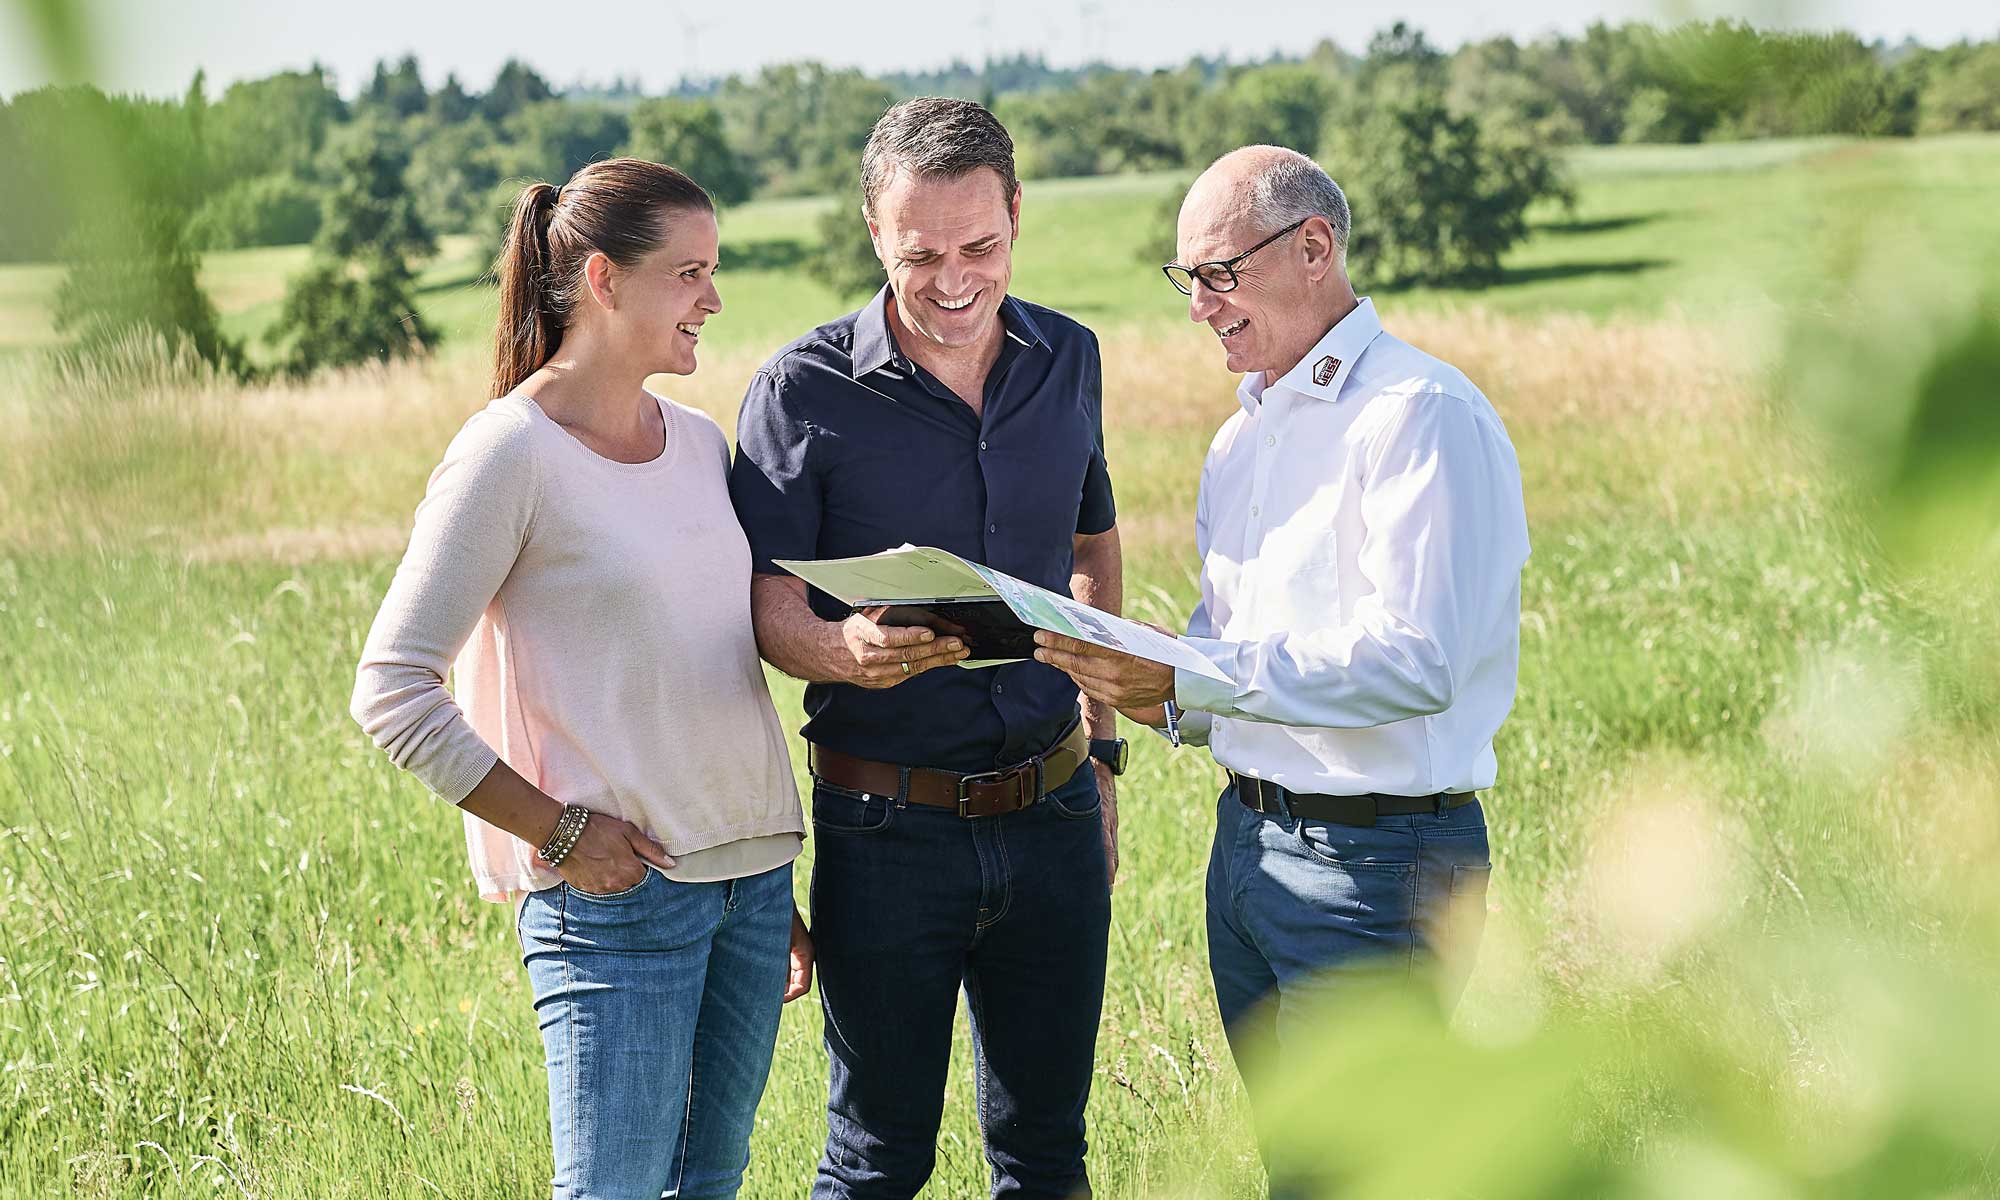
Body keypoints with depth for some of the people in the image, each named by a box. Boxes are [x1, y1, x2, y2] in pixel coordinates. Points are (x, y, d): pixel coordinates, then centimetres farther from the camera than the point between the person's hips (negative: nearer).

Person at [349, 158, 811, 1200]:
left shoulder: (700, 443, 12)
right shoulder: (512, 451, -10)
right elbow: (391, 693, -12)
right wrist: (557, 830, -13)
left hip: (750, 878, 7)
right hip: (616, 890, -7)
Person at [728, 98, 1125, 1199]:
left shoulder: (1067, 359, 5)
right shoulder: (806, 389, -10)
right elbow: (767, 602, -11)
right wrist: (844, 651, -34)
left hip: (1052, 812, 4)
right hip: (889, 828, -4)